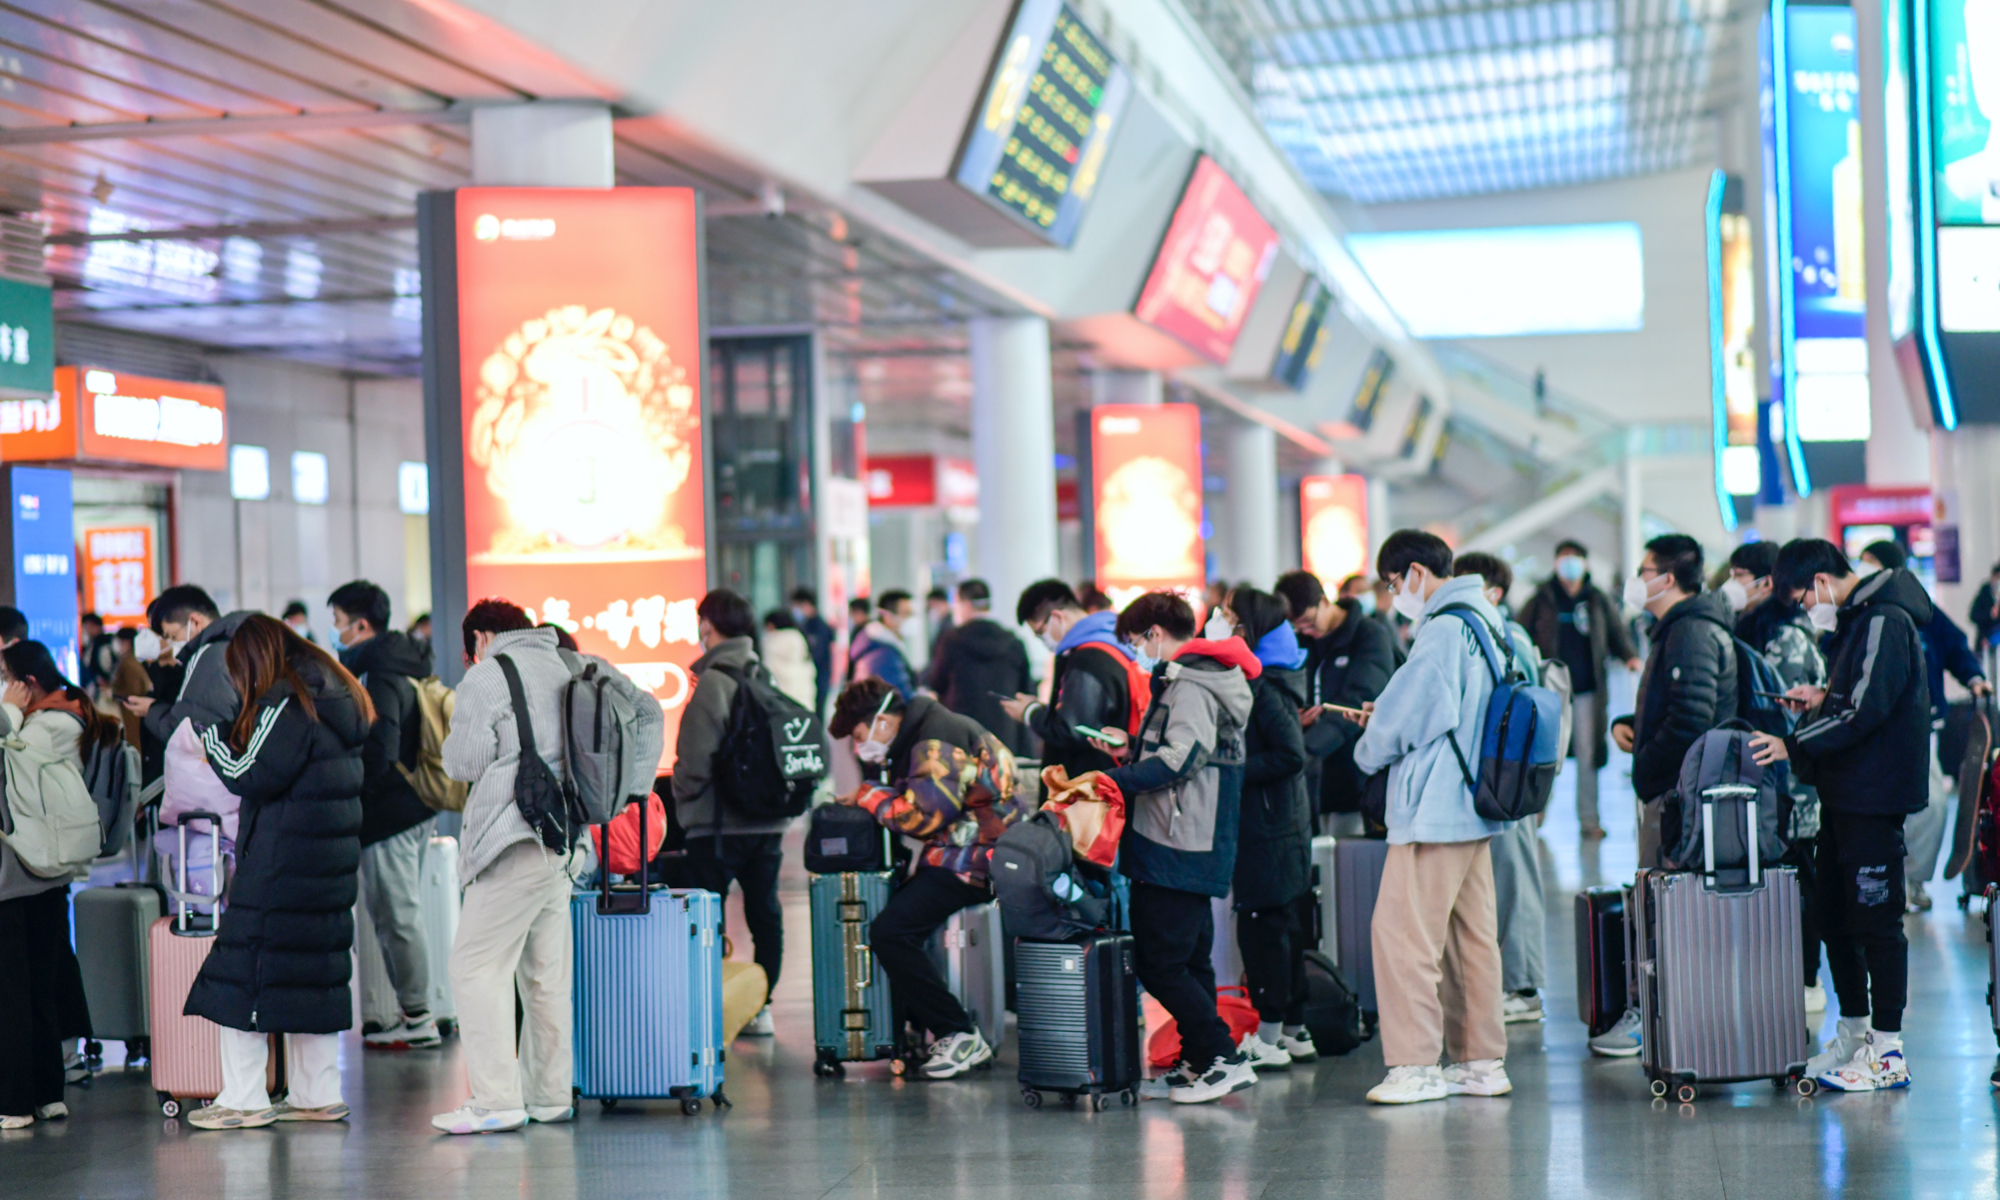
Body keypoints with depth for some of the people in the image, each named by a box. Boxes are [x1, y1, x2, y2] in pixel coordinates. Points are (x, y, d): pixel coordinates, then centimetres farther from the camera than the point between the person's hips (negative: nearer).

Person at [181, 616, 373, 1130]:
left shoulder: (287, 706, -14)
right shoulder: (336, 699, 15)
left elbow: (251, 777, -15)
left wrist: (213, 735, -2)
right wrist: (225, 735, 13)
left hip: (279, 866, -9)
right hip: (329, 868, 9)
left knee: (246, 971, -4)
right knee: (314, 969, 13)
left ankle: (243, 1098, -3)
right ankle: (317, 1093, 15)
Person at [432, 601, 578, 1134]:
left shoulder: (487, 676, -4)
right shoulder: (563, 669, 16)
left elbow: (464, 759, -7)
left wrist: (452, 745, 14)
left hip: (516, 841, -8)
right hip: (566, 842, 8)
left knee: (478, 967, -6)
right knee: (547, 972, 14)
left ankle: (496, 1100, -12)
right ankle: (550, 1094, 17)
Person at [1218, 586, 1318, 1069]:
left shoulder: (1264, 687, -16)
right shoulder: (1253, 679, 13)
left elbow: (1289, 756, -22)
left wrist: (1234, 771, -17)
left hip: (1268, 826, -10)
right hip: (1279, 823, 10)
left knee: (1263, 927, -5)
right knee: (1283, 928, 13)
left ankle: (1269, 1038, -1)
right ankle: (1294, 1032, 20)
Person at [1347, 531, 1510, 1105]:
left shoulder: (1441, 632, -16)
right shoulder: (1487, 623, 13)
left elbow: (1399, 722, -16)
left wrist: (1368, 749, 4)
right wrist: (1386, 718, 14)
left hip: (1433, 811, -10)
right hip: (1472, 806, 10)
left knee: (1402, 930, -6)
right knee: (1472, 934, 12)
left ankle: (1415, 1066, -6)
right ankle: (1481, 1062, 16)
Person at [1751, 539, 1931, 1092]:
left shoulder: (1884, 622, -16)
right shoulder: (1854, 621, 15)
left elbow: (1865, 710, -23)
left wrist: (1794, 746, -20)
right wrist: (1824, 699, 7)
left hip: (1875, 797, -10)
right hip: (1843, 793, 10)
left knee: (1875, 919, -6)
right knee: (1836, 915, 13)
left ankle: (1886, 1052, -1)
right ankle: (1853, 1034, 23)